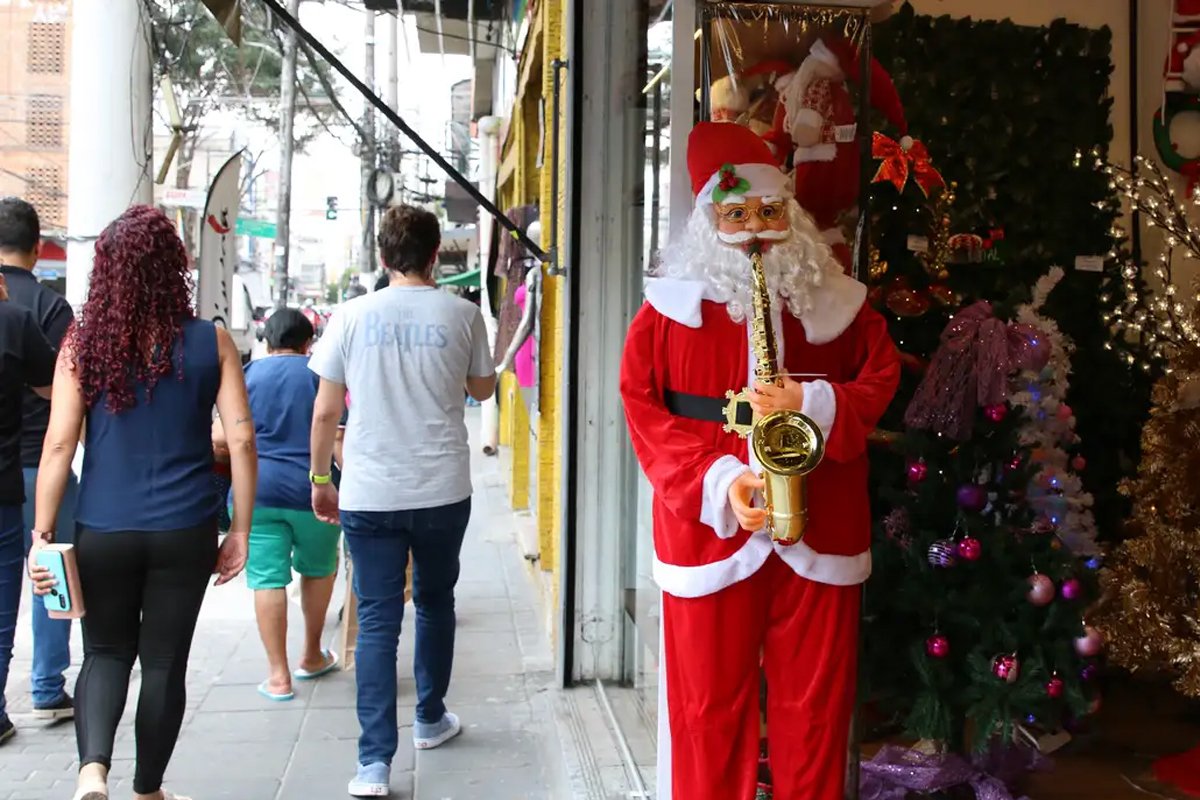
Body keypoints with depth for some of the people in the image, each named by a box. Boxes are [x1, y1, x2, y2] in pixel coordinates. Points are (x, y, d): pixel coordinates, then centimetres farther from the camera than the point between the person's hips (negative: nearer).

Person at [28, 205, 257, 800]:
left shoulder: (82, 343, -3)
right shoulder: (211, 343, -4)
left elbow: (58, 445, -5)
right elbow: (241, 440, -6)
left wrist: (42, 534, 1)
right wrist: (240, 531, 2)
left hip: (102, 532, 1)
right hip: (184, 532, 0)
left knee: (105, 652, 19)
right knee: (164, 661, 13)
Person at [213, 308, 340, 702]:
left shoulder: (248, 373, 7)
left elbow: (221, 437, 2)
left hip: (257, 489, 0)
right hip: (312, 490, 0)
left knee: (267, 579, 3)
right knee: (318, 569, 20)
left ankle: (278, 676, 4)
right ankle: (312, 657, 30)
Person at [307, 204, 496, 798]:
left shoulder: (353, 316, -3)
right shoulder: (461, 315, -3)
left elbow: (325, 412, 0)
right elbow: (483, 388, 13)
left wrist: (320, 478, 12)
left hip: (369, 495, -1)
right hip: (443, 491, 1)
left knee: (376, 621, 4)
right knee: (434, 602, 21)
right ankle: (430, 719, 37)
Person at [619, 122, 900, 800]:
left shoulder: (836, 299, 6)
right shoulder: (674, 303, 1)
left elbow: (882, 379, 8)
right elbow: (642, 407, -2)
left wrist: (816, 403, -14)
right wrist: (716, 481, -14)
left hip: (820, 535, 2)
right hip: (708, 526, -1)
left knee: (816, 700, 11)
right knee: (710, 701, 8)